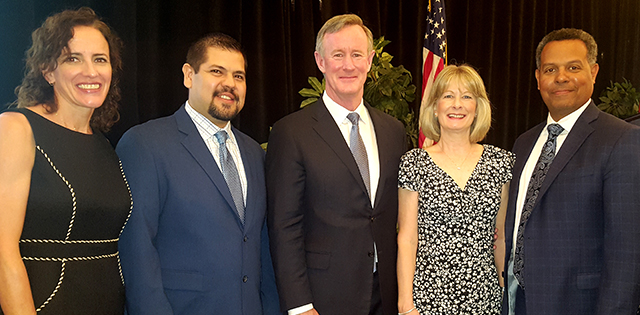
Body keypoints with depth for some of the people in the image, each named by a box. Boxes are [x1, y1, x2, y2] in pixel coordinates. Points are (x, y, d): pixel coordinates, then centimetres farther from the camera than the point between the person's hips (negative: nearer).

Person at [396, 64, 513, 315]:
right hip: (430, 295, -2)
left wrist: (508, 289, 7)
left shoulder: (501, 162, 4)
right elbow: (406, 239, -4)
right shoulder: (414, 163, -3)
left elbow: (502, 235, 9)